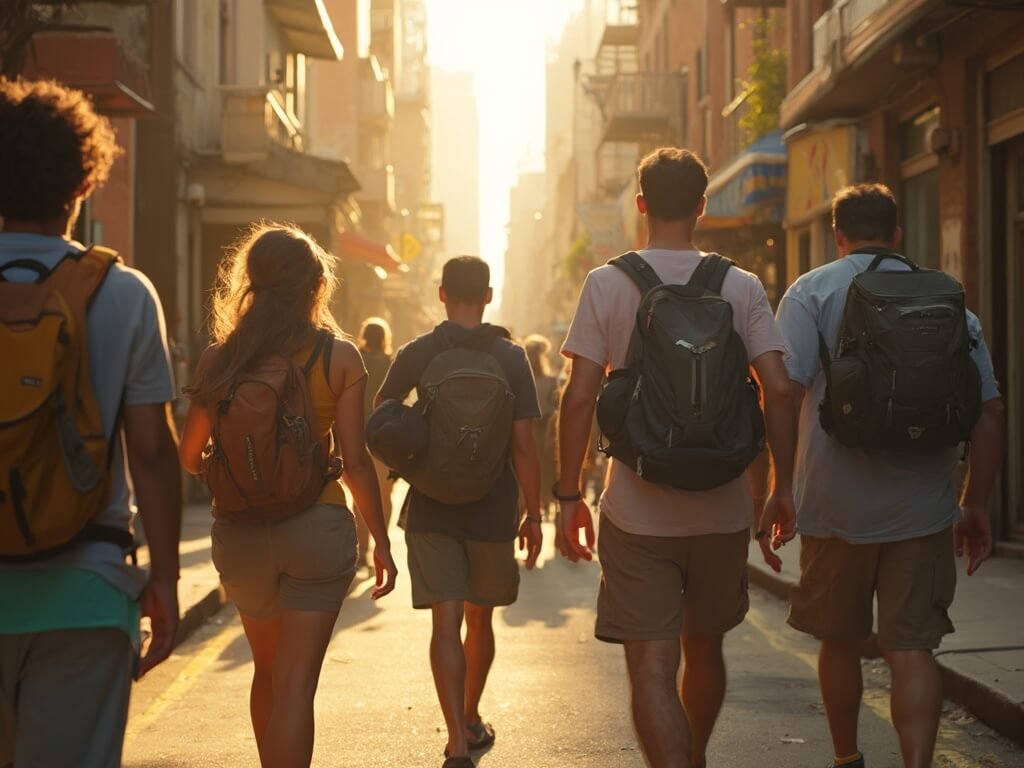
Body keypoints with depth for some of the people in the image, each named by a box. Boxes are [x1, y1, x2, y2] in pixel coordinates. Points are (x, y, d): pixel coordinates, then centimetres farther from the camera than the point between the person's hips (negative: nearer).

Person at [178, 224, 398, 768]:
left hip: (241, 532, 3)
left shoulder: (219, 358, -2)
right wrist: (381, 539, 3)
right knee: (295, 685, -2)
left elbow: (190, 456, 2)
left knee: (268, 672, 22)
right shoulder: (339, 357, -6)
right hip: (318, 528, -3)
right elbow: (356, 461, -8)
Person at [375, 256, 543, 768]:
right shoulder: (510, 357, -6)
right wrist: (533, 515, -1)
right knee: (480, 618, 18)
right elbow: (524, 445, -8)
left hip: (431, 509, 0)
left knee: (447, 622, -4)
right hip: (492, 510, 1)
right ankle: (471, 721, 34)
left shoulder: (416, 354, -4)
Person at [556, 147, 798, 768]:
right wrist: (783, 488, 3)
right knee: (704, 648, 23)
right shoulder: (742, 287, 1)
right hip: (723, 511, 3)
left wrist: (570, 496, 0)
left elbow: (580, 396, -7)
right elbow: (778, 389, -6)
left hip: (638, 512, -3)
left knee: (652, 668, -3)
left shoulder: (607, 284, -3)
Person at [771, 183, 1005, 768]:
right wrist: (976, 505, 15)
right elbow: (990, 411, 8)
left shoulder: (814, 291, 0)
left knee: (840, 639, 16)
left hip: (836, 502, -1)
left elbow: (784, 390, -12)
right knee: (912, 648, 2)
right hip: (923, 506, 1)